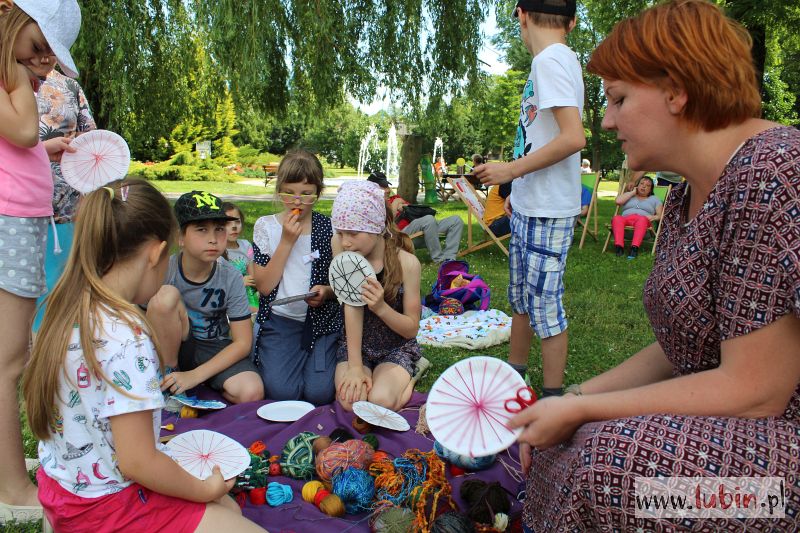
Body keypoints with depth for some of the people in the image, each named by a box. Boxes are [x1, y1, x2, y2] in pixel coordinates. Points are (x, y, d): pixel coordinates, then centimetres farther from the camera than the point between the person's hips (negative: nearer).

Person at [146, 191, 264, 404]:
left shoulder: (231, 278, -15)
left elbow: (243, 342, -14)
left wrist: (195, 375, -22)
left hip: (216, 349, 0)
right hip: (171, 347, 0)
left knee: (251, 393, -27)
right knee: (166, 296, -28)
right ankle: (166, 384, -13)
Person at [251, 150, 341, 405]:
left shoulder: (330, 228, 2)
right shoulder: (266, 226, 2)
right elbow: (264, 286, -5)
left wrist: (327, 291, -15)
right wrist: (287, 241, -12)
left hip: (322, 320, 0)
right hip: (280, 321, 0)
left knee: (320, 392, -16)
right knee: (281, 391, -18)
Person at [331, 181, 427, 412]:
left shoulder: (406, 262, -18)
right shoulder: (340, 245, -14)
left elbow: (412, 329, -11)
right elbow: (351, 304, -20)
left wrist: (381, 307, -32)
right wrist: (355, 366, -26)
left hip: (396, 348, -2)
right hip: (354, 344, 2)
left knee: (380, 401, -28)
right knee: (352, 401, -25)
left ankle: (411, 373, 3)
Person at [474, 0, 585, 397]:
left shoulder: (552, 60, -14)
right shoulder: (554, 60, 15)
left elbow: (573, 138, -24)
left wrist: (511, 170, -17)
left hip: (546, 212, -10)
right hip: (528, 207, 10)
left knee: (544, 305, -1)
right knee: (520, 299, 19)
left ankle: (552, 398, 13)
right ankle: (513, 374, 35)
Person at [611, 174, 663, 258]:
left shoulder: (654, 199, 28)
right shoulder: (629, 195, 30)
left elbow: (661, 215, 16)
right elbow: (618, 201, 7)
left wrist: (654, 217, -8)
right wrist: (633, 192, 15)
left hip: (643, 220, -1)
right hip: (626, 218, 1)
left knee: (642, 219, -40)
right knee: (616, 218, -36)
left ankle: (635, 247, -57)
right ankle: (619, 246, -52)